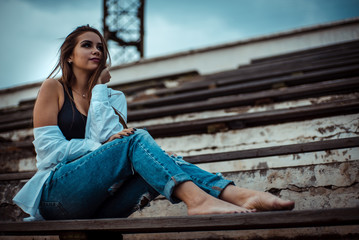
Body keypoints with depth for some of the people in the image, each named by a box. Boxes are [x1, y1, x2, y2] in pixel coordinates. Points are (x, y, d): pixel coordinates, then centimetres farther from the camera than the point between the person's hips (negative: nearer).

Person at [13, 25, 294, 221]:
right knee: (136, 139, -27)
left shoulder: (112, 97, 19)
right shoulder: (53, 88, 7)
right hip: (55, 193, -4)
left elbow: (109, 134, -2)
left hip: (97, 205, 4)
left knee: (158, 159, -22)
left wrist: (99, 89, -1)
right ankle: (197, 198, -48)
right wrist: (101, 145, -10)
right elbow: (48, 147, -5)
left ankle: (235, 194, -39)